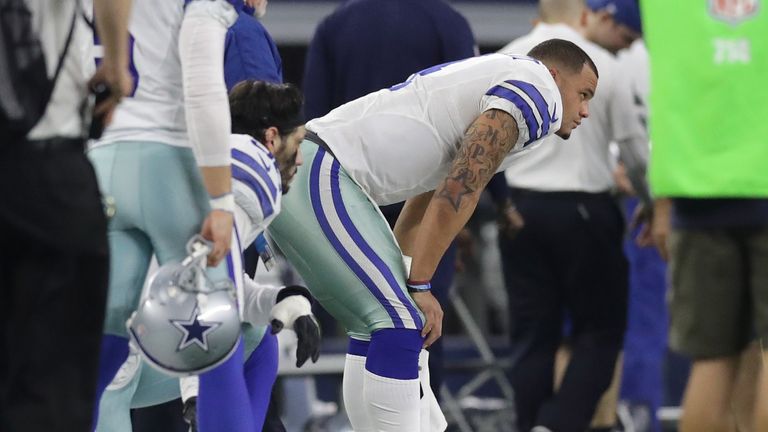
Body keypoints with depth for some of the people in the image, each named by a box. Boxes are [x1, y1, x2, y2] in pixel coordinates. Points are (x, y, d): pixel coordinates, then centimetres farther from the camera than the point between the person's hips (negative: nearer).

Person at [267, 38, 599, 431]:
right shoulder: (537, 89, -3)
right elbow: (457, 194, -13)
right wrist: (419, 287, -11)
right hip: (319, 177, -10)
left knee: (380, 325, 15)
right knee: (401, 324, -13)